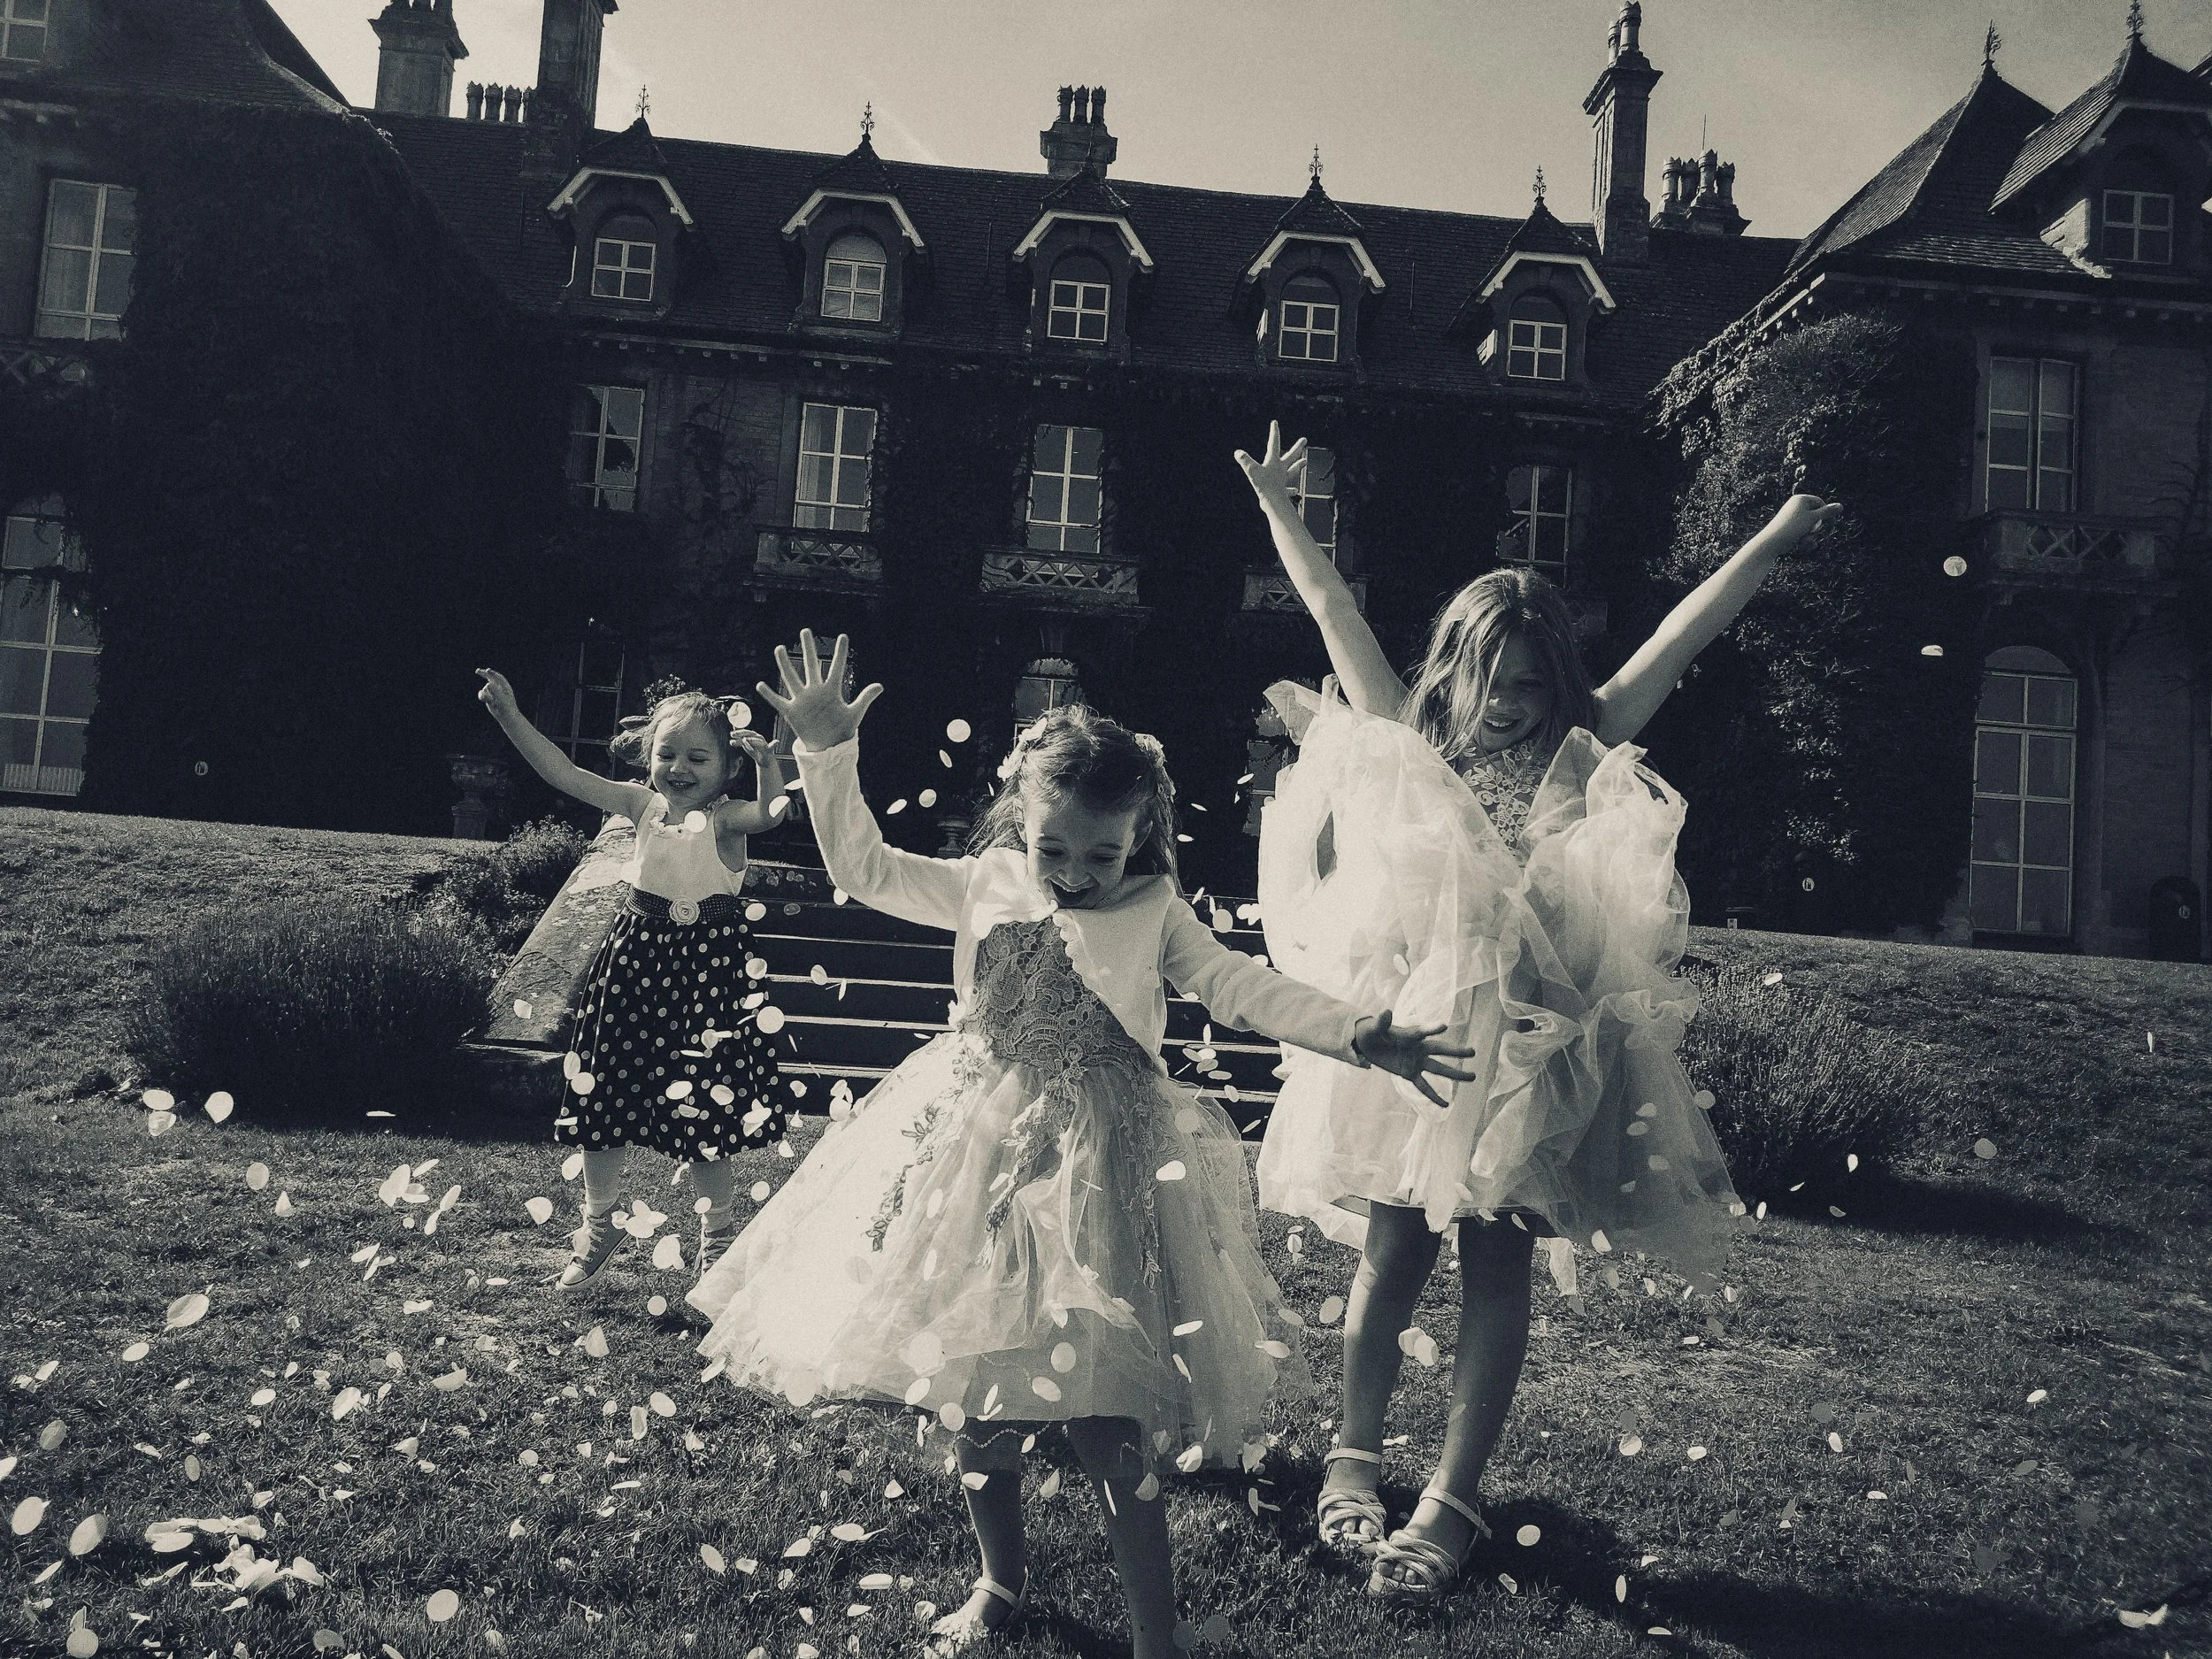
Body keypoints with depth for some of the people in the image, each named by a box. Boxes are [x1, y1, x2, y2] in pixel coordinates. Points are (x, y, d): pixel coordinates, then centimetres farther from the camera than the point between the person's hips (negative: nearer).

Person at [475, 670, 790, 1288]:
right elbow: (565, 774, -4)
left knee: (704, 1108, 3)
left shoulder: (725, 819, -10)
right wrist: (509, 715, -10)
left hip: (708, 965, -4)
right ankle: (600, 1226, 32)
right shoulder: (643, 805, 1)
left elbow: (768, 812, -32)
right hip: (636, 956, 4)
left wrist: (768, 763, -48)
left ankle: (718, 1236, 25)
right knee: (602, 1095, 11)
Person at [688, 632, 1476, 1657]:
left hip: (1100, 1167, -3)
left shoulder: (1155, 912, 0)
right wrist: (828, 753, -5)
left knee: (1106, 1422, -6)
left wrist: (1356, 1036, -15)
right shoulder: (984, 888, 5)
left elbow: (1241, 989, -2)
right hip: (977, 1158, 3)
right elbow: (863, 868, 6)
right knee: (975, 1403, 11)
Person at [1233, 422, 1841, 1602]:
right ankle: (1354, 1456, 22)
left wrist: (1775, 539, 7)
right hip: (1406, 1030, 0)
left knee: (1496, 1265, 2)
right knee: (1393, 1251, 1)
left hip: (1527, 1048, 1)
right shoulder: (1403, 741, 6)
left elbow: (1682, 636, 7)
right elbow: (1333, 610, 7)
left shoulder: (1579, 758, 7)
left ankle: (1450, 1503, 10)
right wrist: (1278, 508, 8)